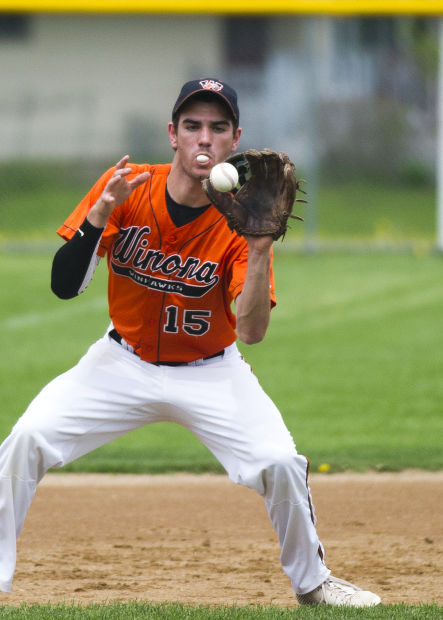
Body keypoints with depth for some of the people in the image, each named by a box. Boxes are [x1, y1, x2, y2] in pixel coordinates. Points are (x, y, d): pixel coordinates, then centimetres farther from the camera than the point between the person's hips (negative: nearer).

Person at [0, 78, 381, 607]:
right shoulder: (127, 189, -14)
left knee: (278, 461, -20)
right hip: (123, 363, 1)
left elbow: (252, 332, -26)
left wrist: (259, 250, -39)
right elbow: (64, 285, -17)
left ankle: (311, 581, 7)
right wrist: (101, 212, -31)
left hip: (210, 374, -1)